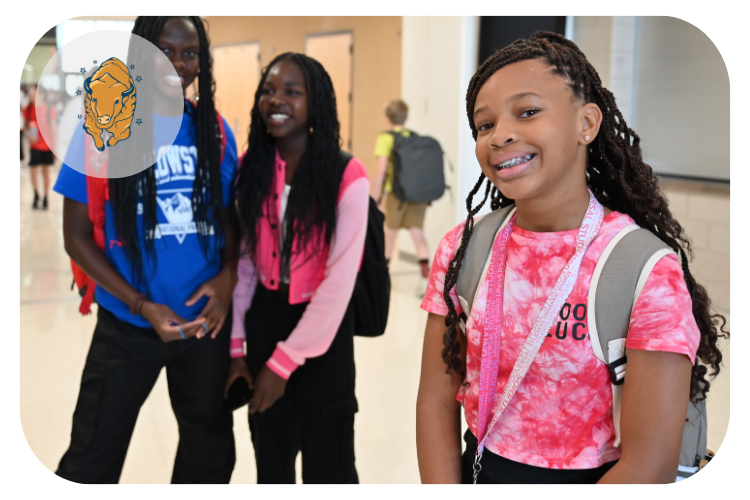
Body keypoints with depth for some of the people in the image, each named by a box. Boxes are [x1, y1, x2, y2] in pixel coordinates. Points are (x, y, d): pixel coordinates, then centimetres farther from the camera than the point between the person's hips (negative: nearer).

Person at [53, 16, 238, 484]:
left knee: (209, 449, 19)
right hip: (128, 326, -3)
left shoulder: (215, 130, 1)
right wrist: (142, 306, -16)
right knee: (92, 458, 6)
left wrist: (228, 275, -11)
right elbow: (77, 236, -7)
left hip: (207, 320, 3)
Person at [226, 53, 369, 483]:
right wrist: (235, 344, 0)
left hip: (323, 327, -4)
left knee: (326, 466, 8)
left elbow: (340, 279, -17)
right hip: (265, 317, 4)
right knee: (271, 460, 14)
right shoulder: (252, 169, 0)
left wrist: (284, 361, -15)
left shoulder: (346, 176, -15)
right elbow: (243, 259, 4)